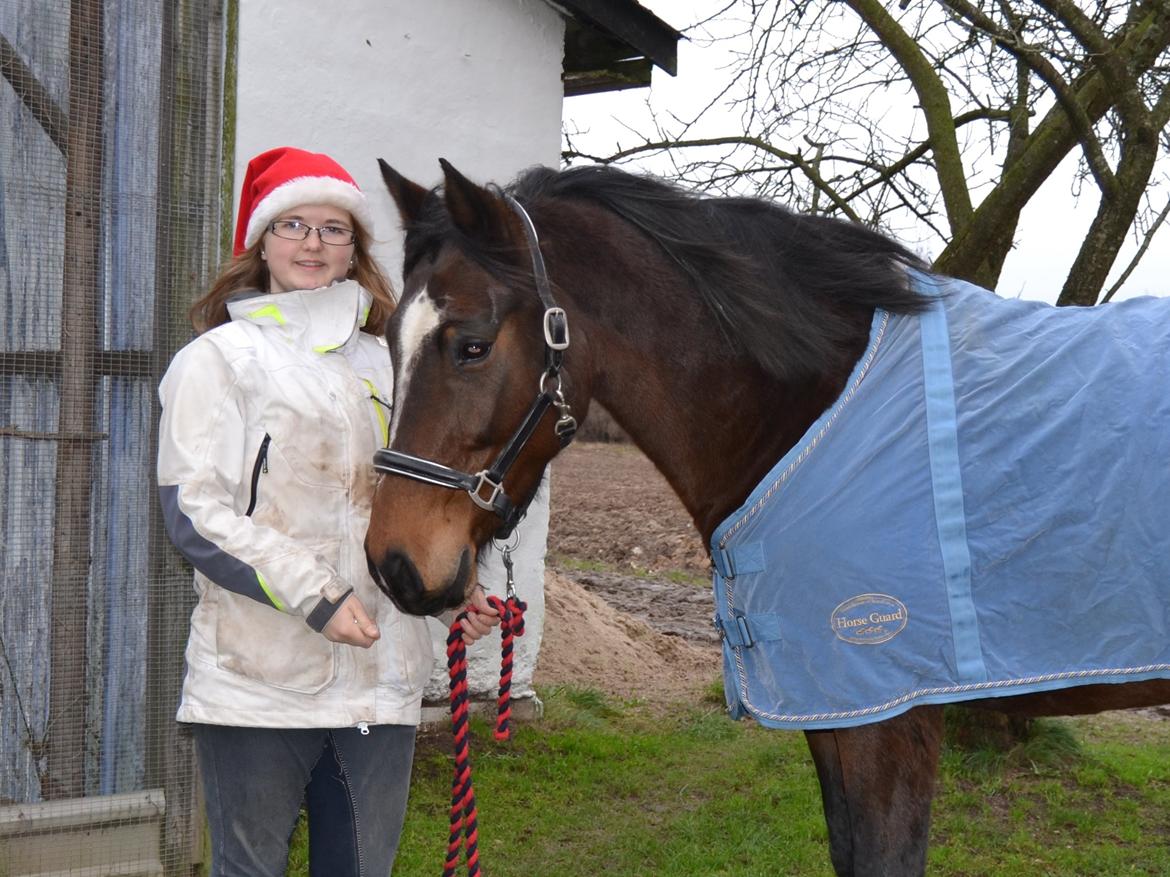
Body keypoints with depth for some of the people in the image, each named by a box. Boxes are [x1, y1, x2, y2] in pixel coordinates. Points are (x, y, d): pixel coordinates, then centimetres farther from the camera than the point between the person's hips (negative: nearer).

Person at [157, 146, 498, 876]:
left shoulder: (382, 363, 16)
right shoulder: (219, 358, -1)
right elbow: (195, 512, -10)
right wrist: (316, 595, -17)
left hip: (381, 675, 5)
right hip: (257, 677, -5)